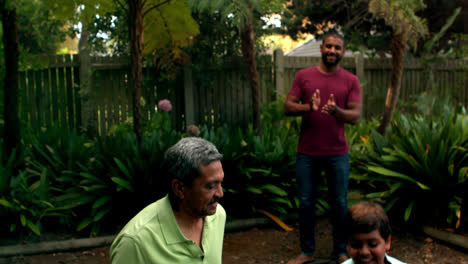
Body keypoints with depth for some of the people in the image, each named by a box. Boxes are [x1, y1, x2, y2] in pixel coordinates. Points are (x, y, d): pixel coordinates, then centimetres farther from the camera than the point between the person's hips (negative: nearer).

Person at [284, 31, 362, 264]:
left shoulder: (351, 81, 2)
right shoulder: (303, 76, 3)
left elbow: (355, 116, -4)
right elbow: (287, 107, -1)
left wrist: (335, 110, -25)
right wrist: (309, 107, -21)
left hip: (337, 153, 0)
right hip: (307, 153, 1)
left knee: (339, 204, 8)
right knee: (306, 203, 9)